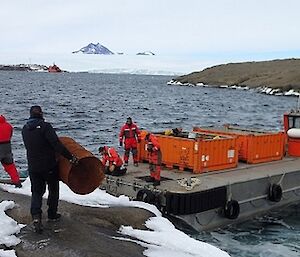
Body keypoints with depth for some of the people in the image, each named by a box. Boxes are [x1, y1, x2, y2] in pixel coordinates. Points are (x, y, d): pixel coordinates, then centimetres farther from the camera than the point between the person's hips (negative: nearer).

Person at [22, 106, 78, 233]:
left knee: (36, 192, 11)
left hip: (33, 167, 4)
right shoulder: (45, 126, -16)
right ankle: (52, 214, 29)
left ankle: (36, 217, -9)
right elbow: (56, 144, -26)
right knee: (54, 190, 17)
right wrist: (70, 157, -27)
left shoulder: (25, 129, 3)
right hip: (49, 166, -4)